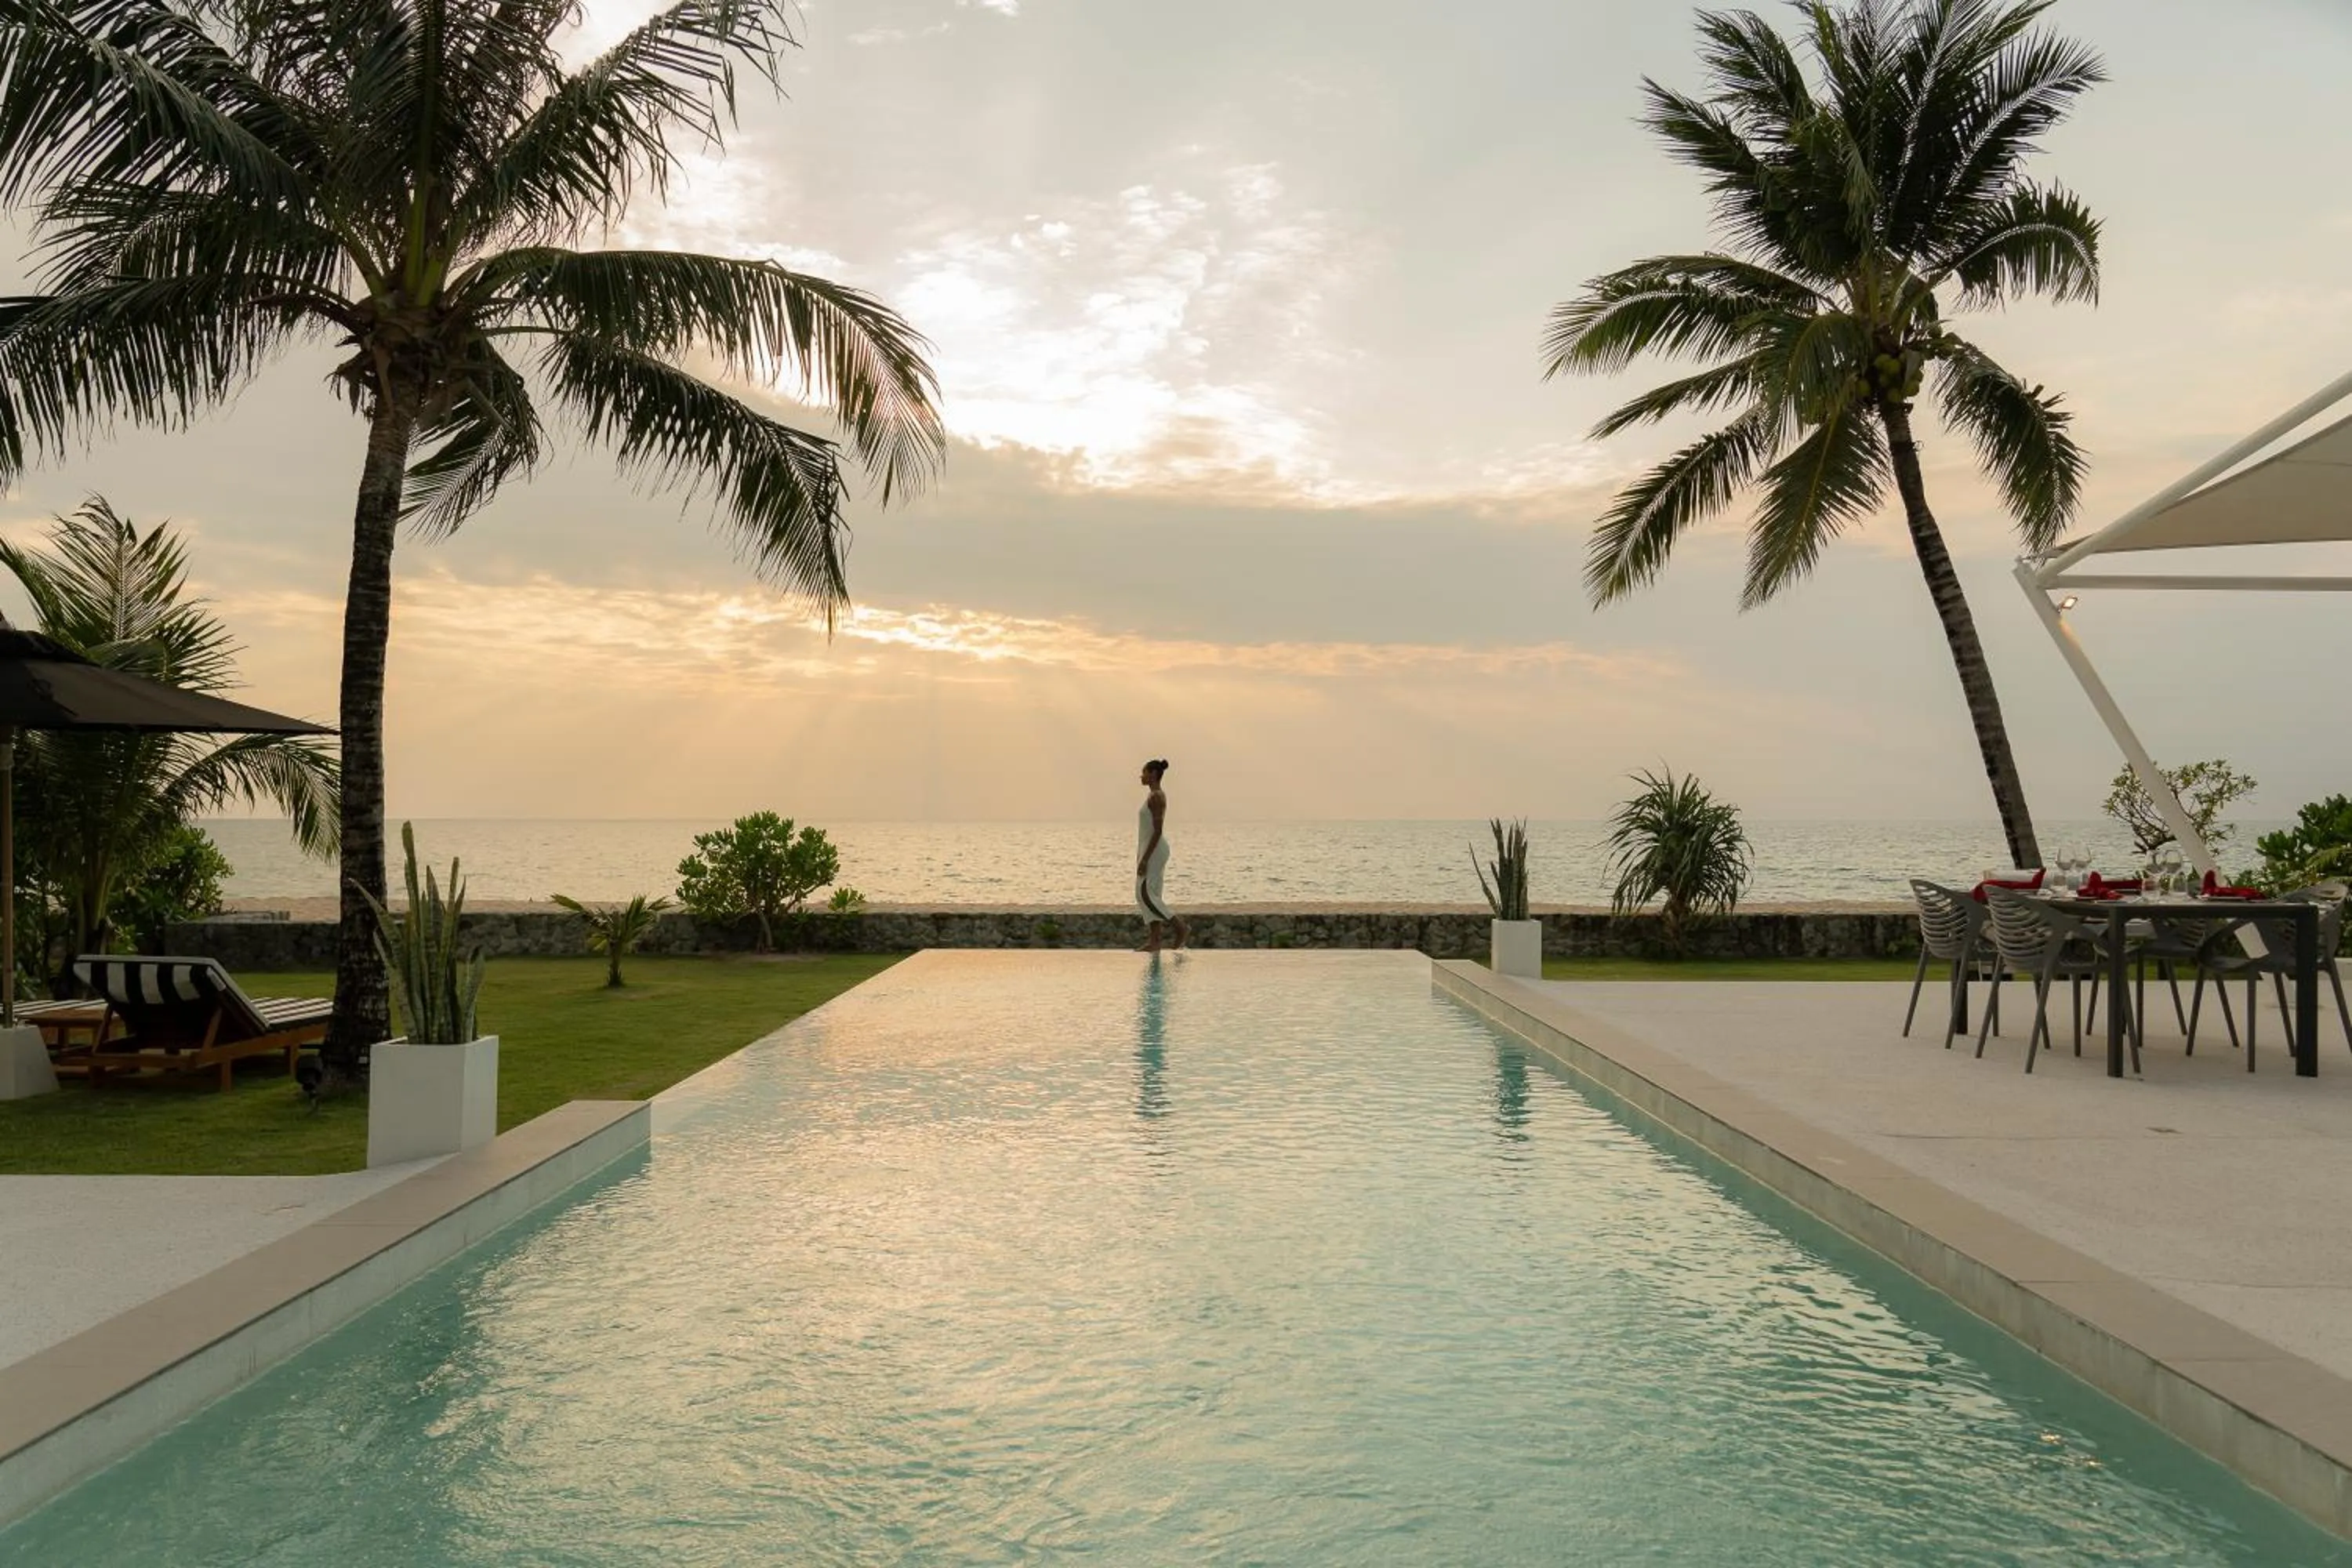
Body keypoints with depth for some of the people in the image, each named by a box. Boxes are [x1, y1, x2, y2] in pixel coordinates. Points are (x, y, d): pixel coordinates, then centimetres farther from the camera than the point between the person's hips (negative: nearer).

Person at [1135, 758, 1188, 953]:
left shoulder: (1156, 796, -16)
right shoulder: (1155, 796, 16)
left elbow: (1158, 830, -21)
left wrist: (1144, 858, -23)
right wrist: (1144, 857, 22)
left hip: (1154, 850, -10)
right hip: (1153, 850, 10)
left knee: (1145, 894, -12)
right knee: (1149, 895, 7)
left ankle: (1182, 930, -11)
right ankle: (1154, 941, 5)